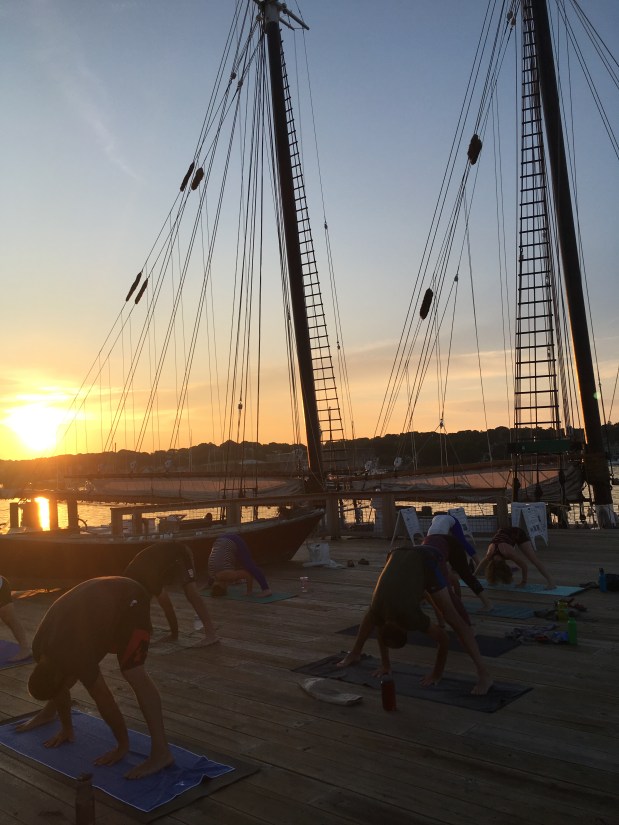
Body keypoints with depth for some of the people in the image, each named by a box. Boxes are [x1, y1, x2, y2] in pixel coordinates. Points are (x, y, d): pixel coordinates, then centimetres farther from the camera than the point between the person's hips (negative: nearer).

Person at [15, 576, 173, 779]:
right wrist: (66, 728, 17)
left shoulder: (74, 656, -30)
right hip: (99, 595, 8)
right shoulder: (41, 648, -9)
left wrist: (123, 746, -12)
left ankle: (161, 752, -22)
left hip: (128, 599, -8)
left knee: (133, 673, -21)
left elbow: (105, 701, -21)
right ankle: (48, 713, 48)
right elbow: (58, 683, 9)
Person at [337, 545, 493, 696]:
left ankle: (484, 674, -15)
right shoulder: (377, 613, -15)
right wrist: (385, 664, 18)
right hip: (398, 555, 5)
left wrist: (436, 675, -7)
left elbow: (444, 639, -18)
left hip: (425, 560, -5)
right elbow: (381, 633, 9)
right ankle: (354, 654, 36)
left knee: (453, 617, -15)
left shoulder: (408, 616, -29)